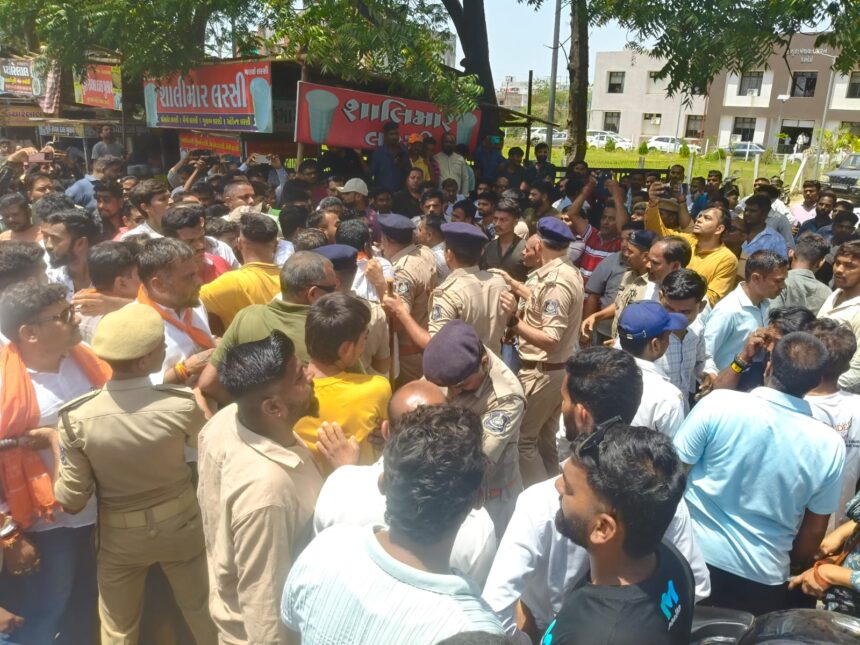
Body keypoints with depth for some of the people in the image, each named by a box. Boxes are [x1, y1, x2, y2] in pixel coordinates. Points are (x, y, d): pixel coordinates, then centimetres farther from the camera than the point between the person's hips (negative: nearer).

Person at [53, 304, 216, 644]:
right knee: (205, 614, 23)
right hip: (179, 526, -1)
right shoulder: (182, 405, -26)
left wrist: (56, 451, 1)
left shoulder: (77, 418, -23)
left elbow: (72, 501, -13)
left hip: (119, 536, 1)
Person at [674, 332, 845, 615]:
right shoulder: (830, 445, -12)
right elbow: (814, 530, 0)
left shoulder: (718, 403, -20)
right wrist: (795, 567, 19)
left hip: (694, 557, -1)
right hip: (763, 578, 2)